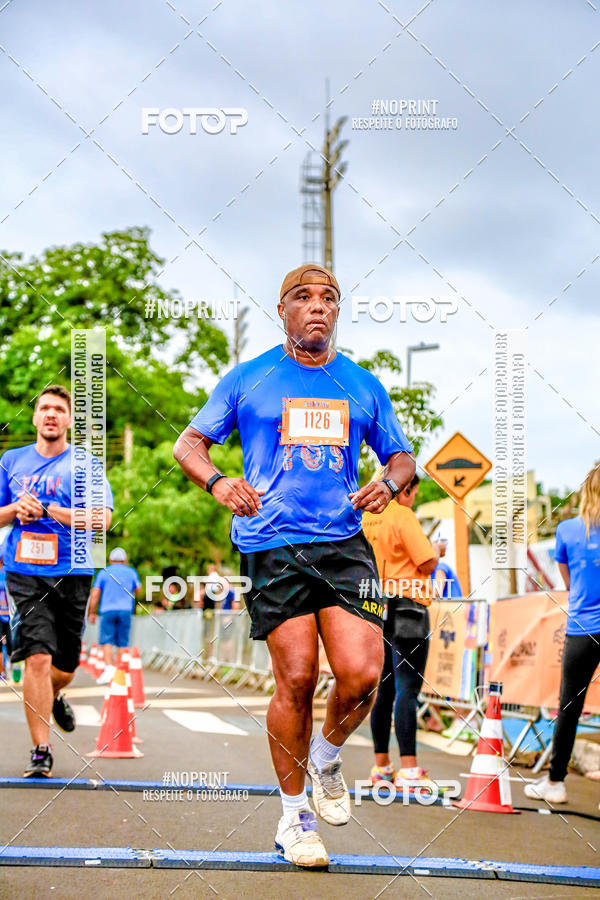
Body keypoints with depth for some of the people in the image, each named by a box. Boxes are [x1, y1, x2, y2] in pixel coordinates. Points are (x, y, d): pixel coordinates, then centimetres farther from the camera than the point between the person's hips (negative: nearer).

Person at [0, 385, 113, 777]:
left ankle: (55, 697, 46)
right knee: (38, 658, -15)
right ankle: (41, 751, -9)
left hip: (73, 573, 0)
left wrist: (44, 509, -16)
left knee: (65, 667, 9)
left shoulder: (85, 463, 2)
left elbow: (102, 519, -10)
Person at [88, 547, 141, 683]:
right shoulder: (131, 572, 11)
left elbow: (95, 594, 1)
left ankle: (109, 667, -22)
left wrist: (92, 612, 5)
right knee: (123, 642, 5)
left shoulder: (103, 573, 6)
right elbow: (138, 591, 20)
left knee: (106, 641, -4)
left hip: (107, 610, -2)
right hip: (126, 610, 2)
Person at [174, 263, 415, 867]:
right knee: (295, 680, -7)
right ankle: (294, 814, 12)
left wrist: (390, 483, -2)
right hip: (271, 545, -2)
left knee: (361, 674, -12)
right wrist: (218, 482, -12)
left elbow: (400, 455, 23)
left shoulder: (363, 386, 15)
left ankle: (325, 758, 21)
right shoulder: (247, 379, 8)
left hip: (344, 542, 2)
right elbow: (188, 443, 10)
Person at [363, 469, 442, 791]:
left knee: (384, 689, 13)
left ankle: (381, 765, 16)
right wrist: (435, 551, 7)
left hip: (375, 608, 8)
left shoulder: (364, 519, 11)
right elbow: (426, 563, -14)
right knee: (408, 689, -9)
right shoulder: (403, 517, -11)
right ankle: (408, 769, -13)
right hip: (406, 606, -8)